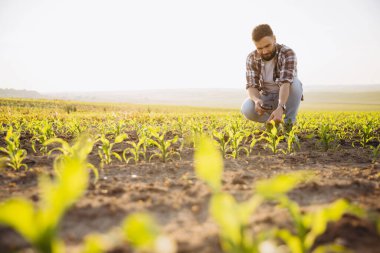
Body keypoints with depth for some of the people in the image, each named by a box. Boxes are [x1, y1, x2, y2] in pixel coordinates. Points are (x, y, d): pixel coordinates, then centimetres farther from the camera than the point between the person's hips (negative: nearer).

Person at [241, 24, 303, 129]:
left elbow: (286, 82, -37)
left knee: (295, 82, -35)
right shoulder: (252, 58, -13)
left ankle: (289, 123, -18)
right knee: (247, 109, -31)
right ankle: (271, 121, 0)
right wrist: (256, 100, -43)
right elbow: (251, 86, -18)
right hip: (265, 98, 2)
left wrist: (280, 108, -54)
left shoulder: (287, 53, -23)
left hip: (286, 98, -1)